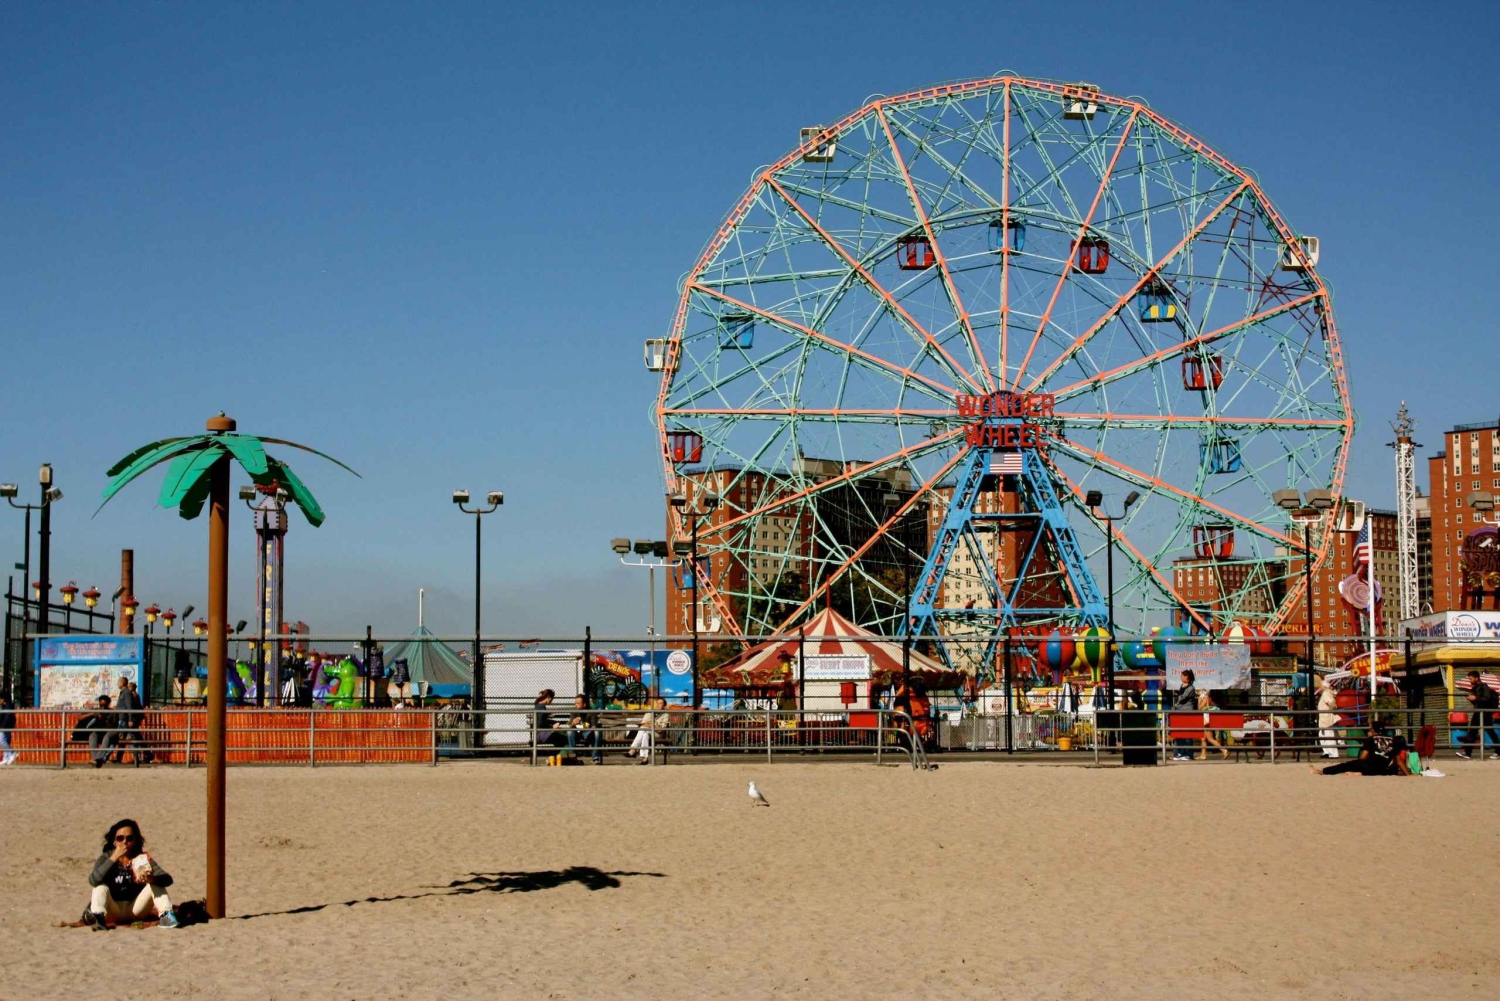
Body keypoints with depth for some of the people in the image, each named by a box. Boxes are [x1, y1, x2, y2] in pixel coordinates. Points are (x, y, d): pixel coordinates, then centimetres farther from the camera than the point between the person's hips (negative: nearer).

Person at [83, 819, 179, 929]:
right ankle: (98, 916, -50)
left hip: (135, 910, 0)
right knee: (101, 887, -25)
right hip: (113, 911, 0)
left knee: (155, 883, -17)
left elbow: (167, 879, -16)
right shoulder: (106, 857, -3)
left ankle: (166, 915, -34)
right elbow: (93, 881, -23)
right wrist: (114, 858, -27)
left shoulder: (142, 859, -3)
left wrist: (152, 879, -38)